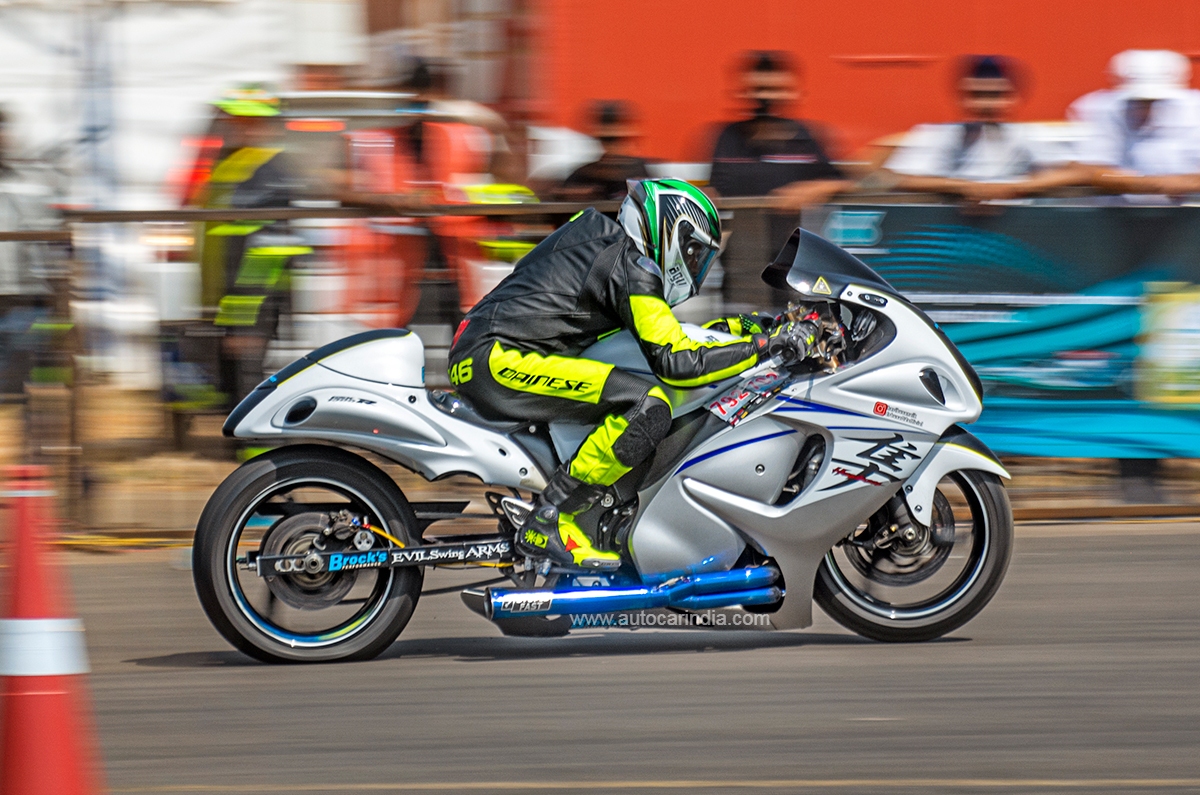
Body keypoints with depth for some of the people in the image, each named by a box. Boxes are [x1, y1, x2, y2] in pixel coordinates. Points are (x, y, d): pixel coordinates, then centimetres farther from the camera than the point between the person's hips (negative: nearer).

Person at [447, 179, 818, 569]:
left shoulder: (606, 245, 23)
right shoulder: (631, 265, -7)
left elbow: (666, 338, 32)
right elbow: (677, 362, -15)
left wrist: (746, 327, 25)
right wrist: (766, 344, -11)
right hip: (497, 359, -11)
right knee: (649, 406, -22)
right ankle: (548, 523, -19)